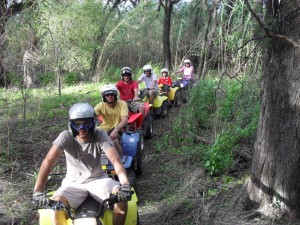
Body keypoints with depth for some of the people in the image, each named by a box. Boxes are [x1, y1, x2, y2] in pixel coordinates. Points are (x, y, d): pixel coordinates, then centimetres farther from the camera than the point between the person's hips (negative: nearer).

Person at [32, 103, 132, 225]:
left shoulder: (100, 136, -14)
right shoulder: (66, 137, -15)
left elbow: (116, 160, -25)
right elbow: (48, 161, -26)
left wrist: (125, 184, -42)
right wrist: (38, 190, -39)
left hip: (98, 180, 1)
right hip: (73, 183, 0)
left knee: (121, 198, -25)